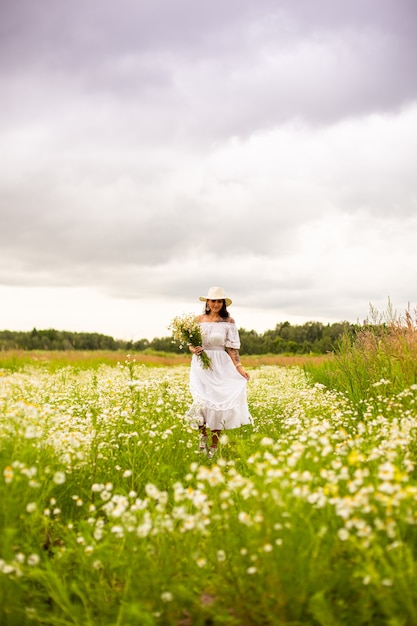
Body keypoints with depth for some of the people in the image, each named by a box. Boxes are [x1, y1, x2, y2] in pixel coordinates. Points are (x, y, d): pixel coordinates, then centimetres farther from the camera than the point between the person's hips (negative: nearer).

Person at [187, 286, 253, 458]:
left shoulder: (228, 321, 0)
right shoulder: (199, 319, 4)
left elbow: (232, 347, -1)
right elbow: (190, 342, 10)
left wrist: (239, 367, -12)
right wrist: (193, 349, -13)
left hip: (220, 366, -1)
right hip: (201, 364, 1)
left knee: (218, 402, -1)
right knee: (201, 400, -13)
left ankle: (214, 446, 11)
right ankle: (203, 434, 13)